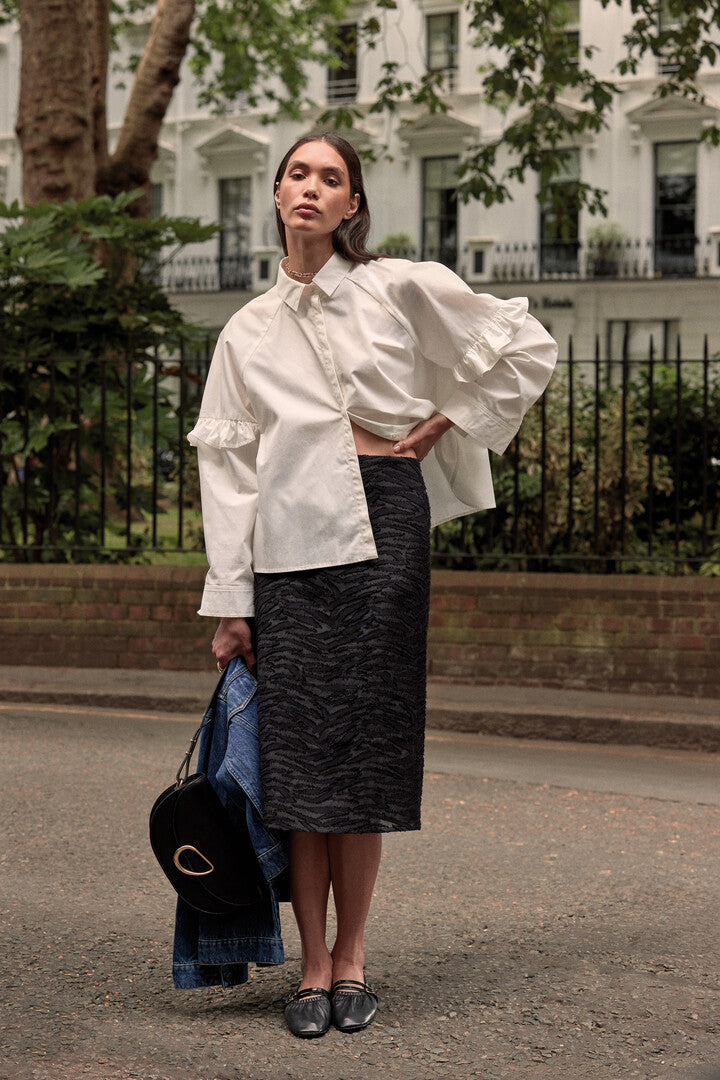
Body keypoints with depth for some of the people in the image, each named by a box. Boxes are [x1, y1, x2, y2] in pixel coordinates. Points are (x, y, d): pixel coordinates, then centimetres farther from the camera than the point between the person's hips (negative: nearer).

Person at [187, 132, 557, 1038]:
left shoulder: (402, 290, 6)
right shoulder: (248, 331, 12)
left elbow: (527, 350, 10)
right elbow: (227, 464, 9)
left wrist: (442, 429, 6)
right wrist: (229, 599, 4)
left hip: (384, 521, -2)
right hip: (289, 535, 2)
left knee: (368, 735, 0)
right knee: (298, 741, -2)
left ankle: (351, 961, 11)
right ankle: (314, 964, 8)